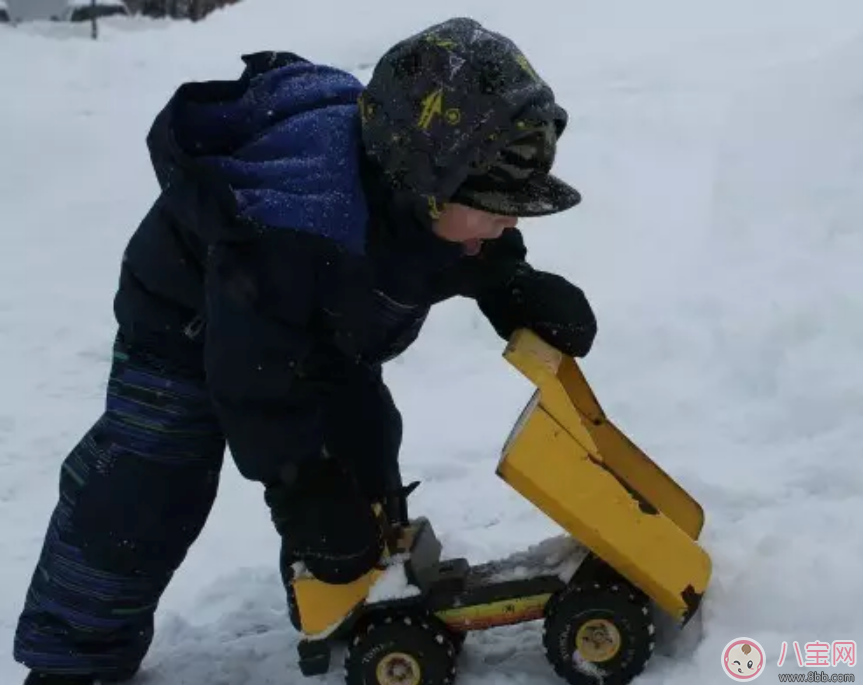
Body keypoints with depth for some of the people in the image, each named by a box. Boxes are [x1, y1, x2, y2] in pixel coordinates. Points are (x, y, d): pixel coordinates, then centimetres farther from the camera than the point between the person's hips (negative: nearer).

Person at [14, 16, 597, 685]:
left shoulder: (428, 179, -24)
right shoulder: (289, 223, -48)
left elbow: (489, 264, -2)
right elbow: (256, 373, -37)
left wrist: (530, 296, -23)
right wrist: (298, 481, -29)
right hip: (191, 324, -7)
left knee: (363, 464, 11)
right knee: (140, 495, -6)